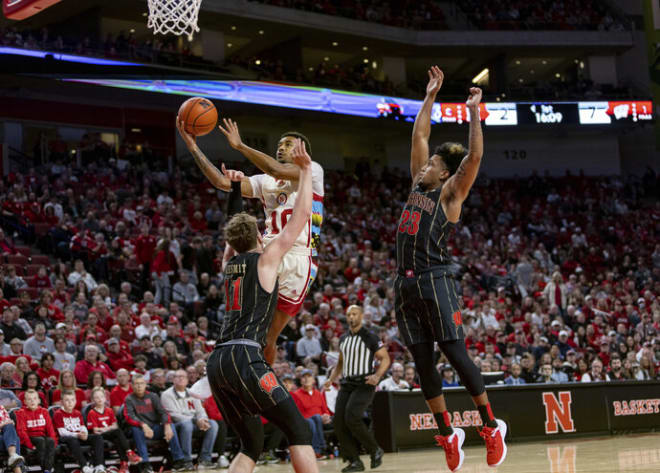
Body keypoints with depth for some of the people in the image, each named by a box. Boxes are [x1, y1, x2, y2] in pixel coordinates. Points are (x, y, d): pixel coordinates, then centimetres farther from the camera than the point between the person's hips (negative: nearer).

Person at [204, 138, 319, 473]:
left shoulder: (229, 263, 19)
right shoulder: (266, 258, 4)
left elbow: (236, 228, 40)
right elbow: (302, 214, 6)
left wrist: (236, 189, 41)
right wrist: (305, 169, 13)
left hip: (217, 362, 7)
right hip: (244, 358, -7)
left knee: (251, 445, 15)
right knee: (298, 431, -3)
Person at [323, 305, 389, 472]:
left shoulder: (370, 337, -4)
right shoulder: (343, 339, 15)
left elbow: (385, 359, -4)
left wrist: (377, 376, -20)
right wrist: (331, 379, 12)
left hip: (364, 384, -7)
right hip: (346, 384, 7)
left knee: (352, 418, -22)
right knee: (339, 422, -7)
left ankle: (375, 450, -1)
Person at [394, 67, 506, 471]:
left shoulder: (450, 194, 0)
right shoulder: (418, 185, 17)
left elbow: (475, 156, -13)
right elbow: (419, 135, 23)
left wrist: (474, 113, -12)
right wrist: (431, 95, 22)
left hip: (435, 280, -7)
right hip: (406, 283, 7)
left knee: (456, 354, -7)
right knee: (423, 362, 6)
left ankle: (492, 427, 3)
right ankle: (447, 434, 14)